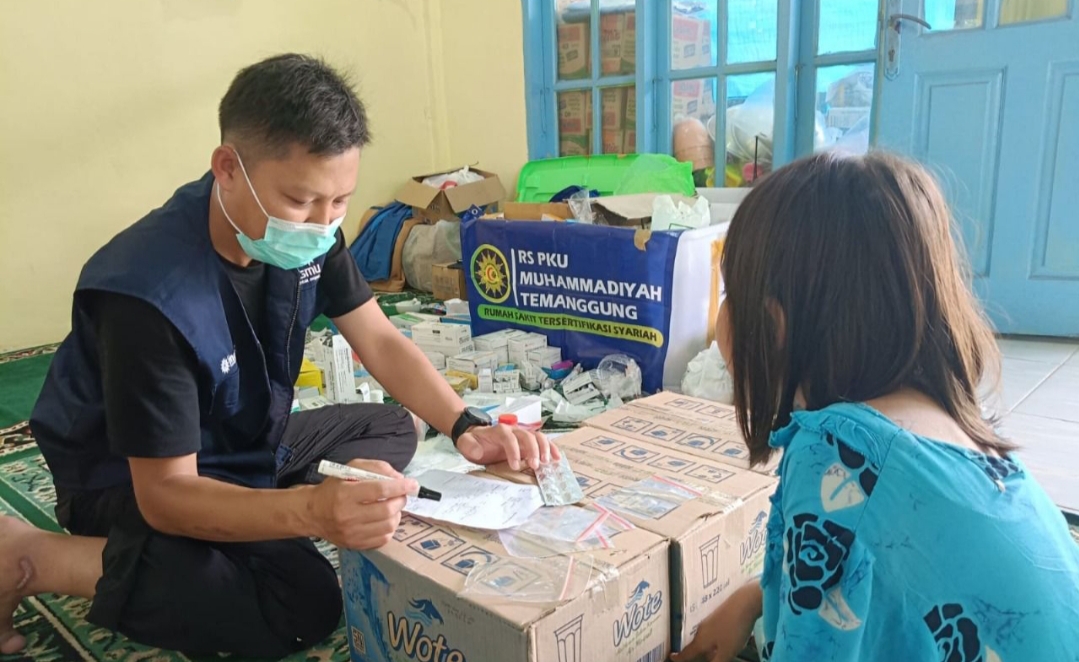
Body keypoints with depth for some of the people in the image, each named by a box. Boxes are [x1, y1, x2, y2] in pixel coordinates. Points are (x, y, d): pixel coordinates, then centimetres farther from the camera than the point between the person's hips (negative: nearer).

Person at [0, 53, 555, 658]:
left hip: (247, 442, 8)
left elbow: (382, 342, -7)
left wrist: (466, 425, -23)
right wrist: (313, 510, -50)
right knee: (304, 603, -25)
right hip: (134, 479, -7)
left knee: (394, 430, 9)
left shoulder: (304, 232, -14)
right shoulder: (151, 294, -35)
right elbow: (166, 492, -32)